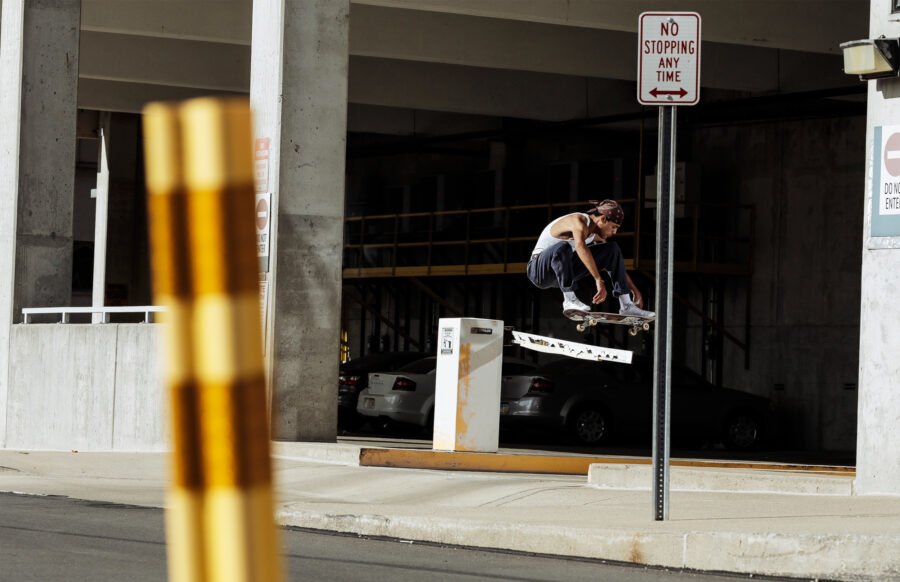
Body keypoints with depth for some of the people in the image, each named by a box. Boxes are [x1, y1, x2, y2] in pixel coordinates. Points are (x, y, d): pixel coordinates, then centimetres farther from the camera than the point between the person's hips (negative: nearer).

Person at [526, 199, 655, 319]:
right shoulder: (579, 221, -23)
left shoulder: (596, 235, 6)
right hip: (539, 269, -8)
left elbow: (615, 262, 18)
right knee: (562, 247, -42)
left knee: (612, 249, 2)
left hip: (563, 272, 8)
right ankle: (569, 301, -37)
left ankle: (626, 306, -3)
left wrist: (635, 291, 16)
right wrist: (599, 280, -48)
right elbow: (580, 246, -44)